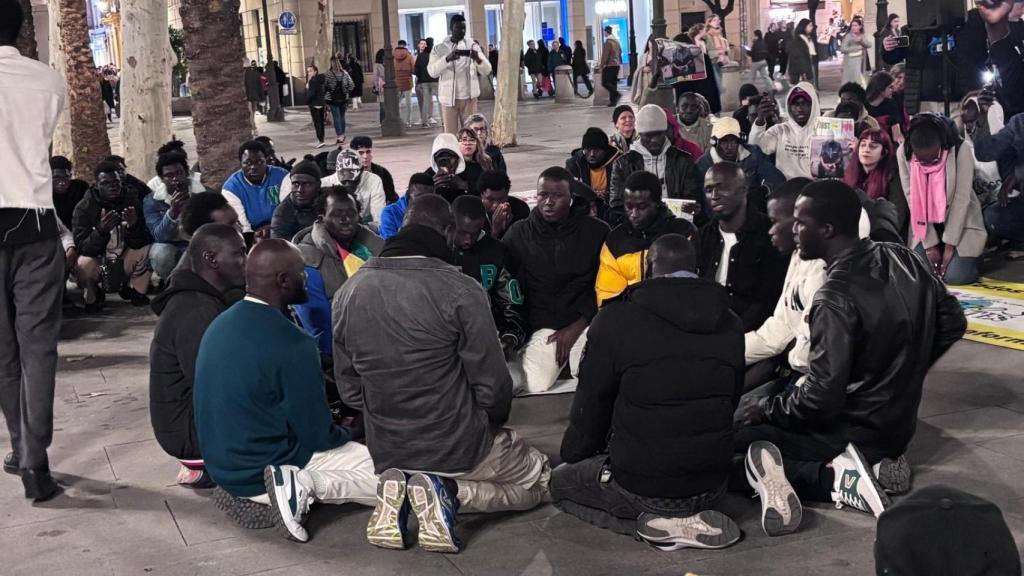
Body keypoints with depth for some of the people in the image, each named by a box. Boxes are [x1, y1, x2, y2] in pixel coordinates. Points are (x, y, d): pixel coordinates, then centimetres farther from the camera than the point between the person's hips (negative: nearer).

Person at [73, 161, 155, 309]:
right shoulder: (84, 207, -14)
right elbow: (83, 248, -22)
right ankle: (92, 297, 0)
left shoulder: (132, 200, -8)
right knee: (84, 263, -33)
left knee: (147, 249, -22)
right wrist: (101, 230, -41)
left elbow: (139, 244, -14)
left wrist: (133, 226, -36)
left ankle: (134, 291, 2)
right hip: (98, 264, -2)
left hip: (124, 264, 2)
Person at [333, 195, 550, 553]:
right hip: (458, 448, -5)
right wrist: (494, 422, 8)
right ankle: (449, 493, -6)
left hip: (385, 452, 5)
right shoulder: (461, 291, -20)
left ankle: (396, 488, 3)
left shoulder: (348, 292, -4)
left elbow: (348, 388, 3)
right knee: (539, 478, 21)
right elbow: (492, 385, -14)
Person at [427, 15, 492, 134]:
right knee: (450, 135, 0)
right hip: (448, 97, -1)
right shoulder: (439, 49, 5)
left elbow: (486, 71, 0)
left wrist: (478, 59, -21)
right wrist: (447, 59, -25)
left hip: (468, 97, 1)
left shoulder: (472, 45, 6)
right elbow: (432, 72, -9)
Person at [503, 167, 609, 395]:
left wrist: (577, 327, -7)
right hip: (542, 325, 1)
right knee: (535, 384, -23)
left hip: (586, 322, 0)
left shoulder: (597, 231, 1)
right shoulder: (519, 233, 5)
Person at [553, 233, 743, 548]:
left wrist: (573, 456, 14)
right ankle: (686, 515, 5)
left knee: (560, 482, 20)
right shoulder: (729, 324, 0)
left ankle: (661, 522, -2)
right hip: (712, 484, 7)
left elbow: (591, 403, -6)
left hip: (642, 485, -6)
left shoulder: (615, 320, -14)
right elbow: (730, 399, 11)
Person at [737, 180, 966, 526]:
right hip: (898, 424, 8)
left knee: (736, 437, -1)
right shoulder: (904, 260, -4)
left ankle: (830, 478, -17)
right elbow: (953, 323, 8)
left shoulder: (836, 299, -27)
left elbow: (821, 398, -25)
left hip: (855, 432, -8)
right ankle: (872, 465, 3)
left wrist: (767, 409, -8)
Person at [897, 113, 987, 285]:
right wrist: (930, 244, -15)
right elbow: (913, 199, -14)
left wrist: (949, 245, -19)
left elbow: (962, 199, -19)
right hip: (925, 226, 3)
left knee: (955, 275, -18)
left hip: (961, 223, -2)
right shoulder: (903, 153, -16)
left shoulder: (961, 150, -22)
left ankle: (972, 256, 17)